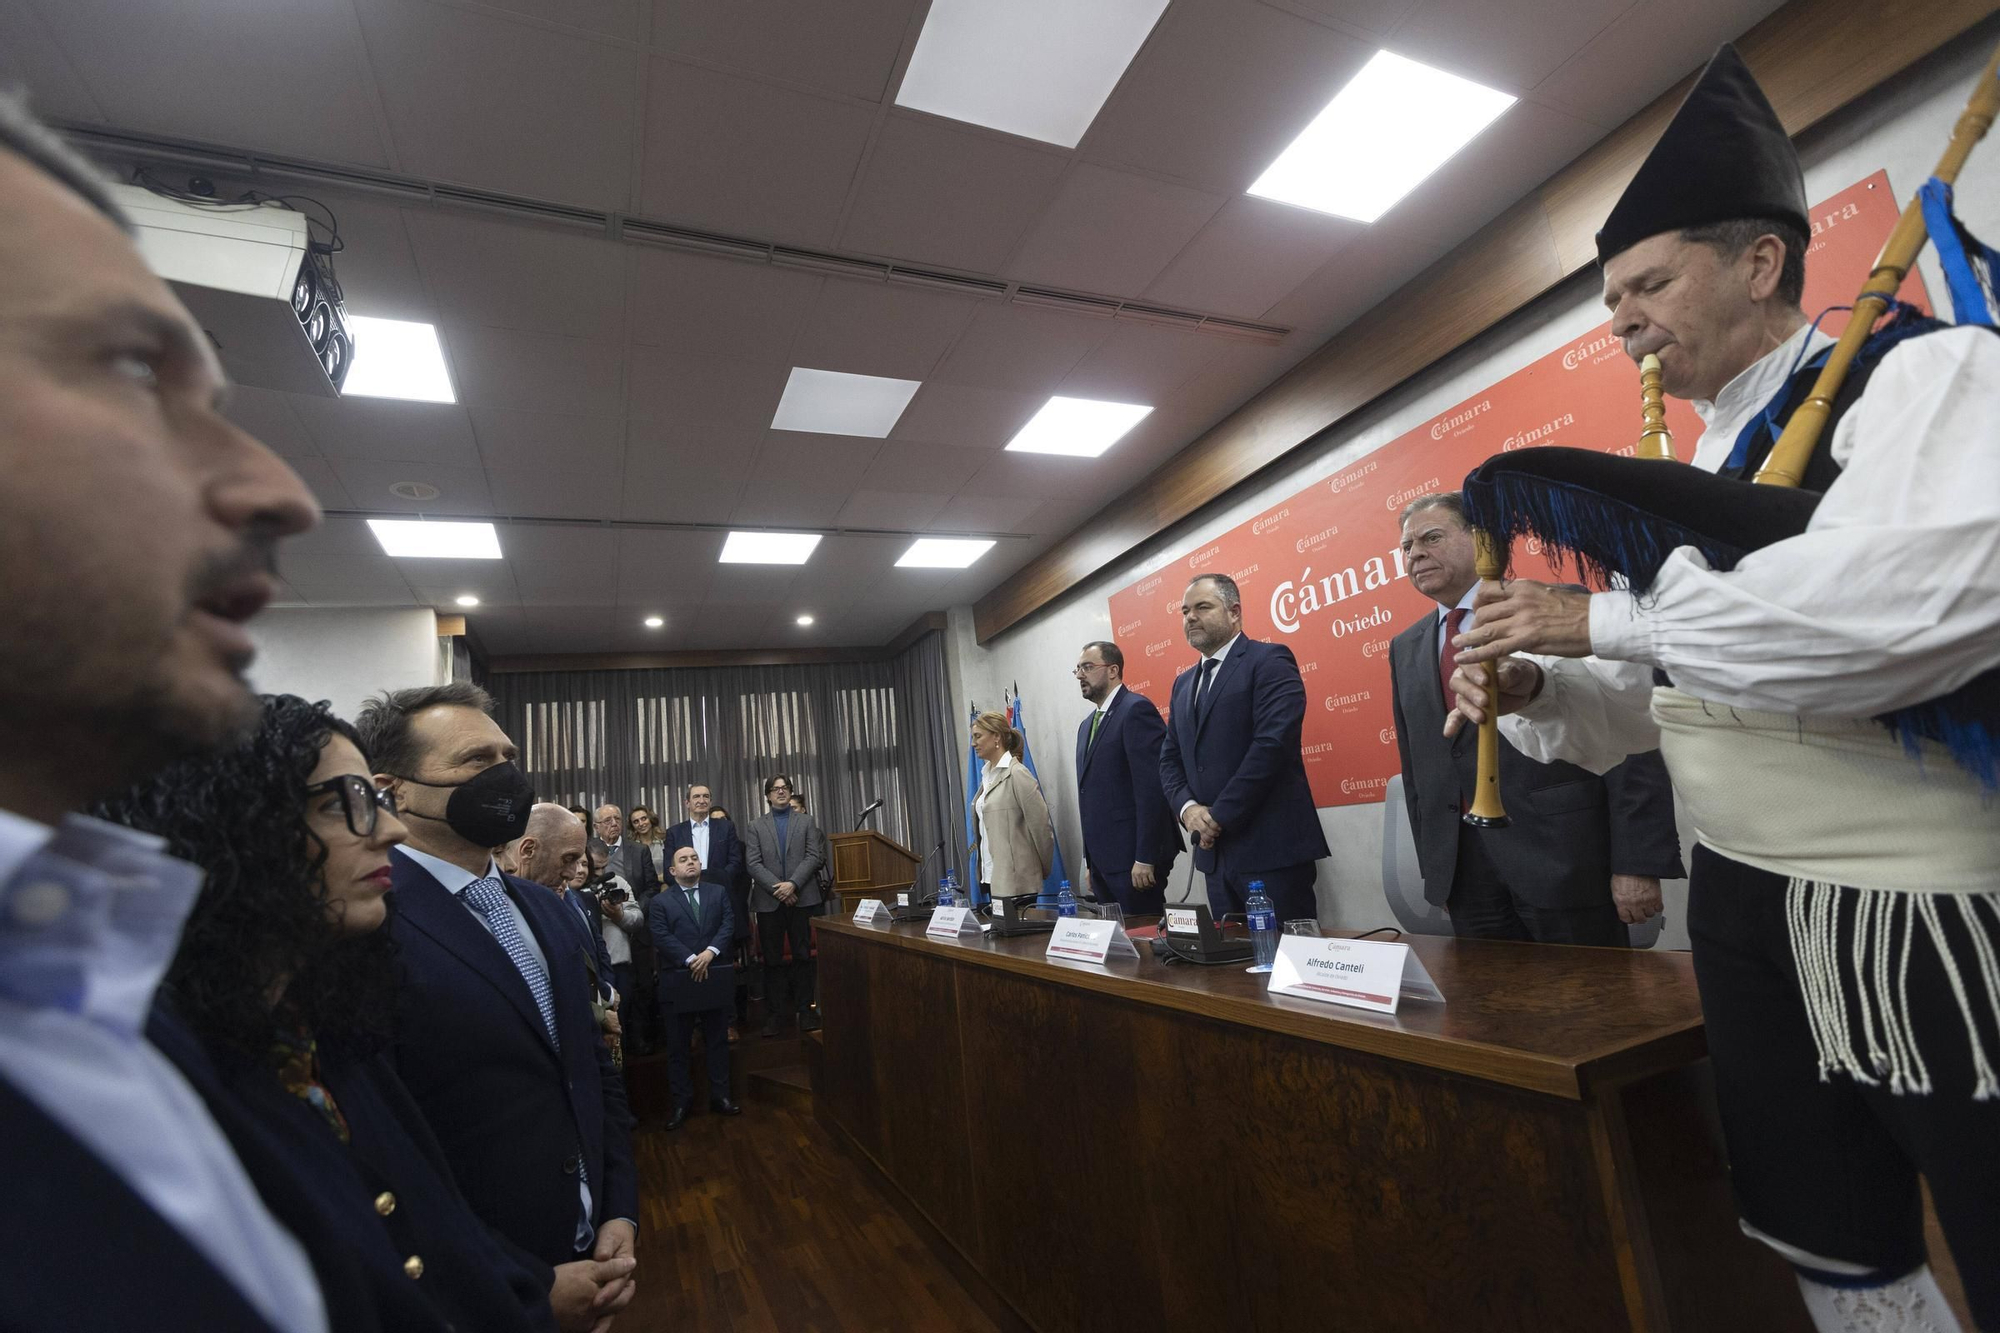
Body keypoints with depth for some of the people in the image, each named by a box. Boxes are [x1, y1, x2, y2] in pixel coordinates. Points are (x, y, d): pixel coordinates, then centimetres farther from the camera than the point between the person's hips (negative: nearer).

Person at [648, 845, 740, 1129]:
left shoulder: (719, 892, 8)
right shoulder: (660, 901, 1)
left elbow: (728, 924, -2)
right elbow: (661, 937, -10)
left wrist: (710, 952, -17)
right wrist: (691, 960, -19)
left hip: (716, 977, 2)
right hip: (677, 981, -2)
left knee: (718, 1041, 11)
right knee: (677, 1046, 7)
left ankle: (720, 1096, 23)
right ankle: (682, 1102, 20)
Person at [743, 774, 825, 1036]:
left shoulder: (805, 821, 10)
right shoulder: (756, 826, 9)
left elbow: (813, 857, 0)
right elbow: (753, 863, -1)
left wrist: (793, 884, -13)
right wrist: (777, 887, -12)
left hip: (801, 897, 0)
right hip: (769, 901, 0)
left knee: (803, 955, 3)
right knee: (772, 958, 5)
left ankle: (805, 1009, 11)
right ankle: (775, 1012, 12)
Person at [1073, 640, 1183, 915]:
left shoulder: (1136, 709, -10)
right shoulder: (1086, 726, 18)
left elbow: (1152, 787, -18)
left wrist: (1145, 858, -21)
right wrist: (1092, 862, 16)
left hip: (1133, 857, -8)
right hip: (1103, 859, 8)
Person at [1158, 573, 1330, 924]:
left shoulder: (1270, 661, -5)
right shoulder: (1183, 683, 18)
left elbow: (1273, 744, -17)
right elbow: (1170, 758, 15)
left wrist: (1219, 816, -15)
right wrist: (1187, 808, -5)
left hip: (1272, 847, -7)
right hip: (1215, 851, 7)